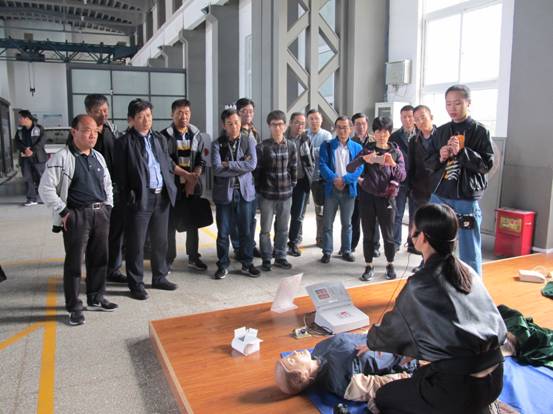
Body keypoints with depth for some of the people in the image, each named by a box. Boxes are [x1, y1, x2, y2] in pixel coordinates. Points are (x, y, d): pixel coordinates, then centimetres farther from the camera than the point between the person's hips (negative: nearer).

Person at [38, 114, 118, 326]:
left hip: (100, 214, 6)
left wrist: (108, 206, 11)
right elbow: (46, 188, -12)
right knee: (74, 262, 2)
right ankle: (74, 307, 14)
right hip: (76, 216, -6)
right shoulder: (62, 158, -10)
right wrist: (63, 212, -13)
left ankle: (96, 298, 29)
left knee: (99, 259, 13)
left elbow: (107, 184, 21)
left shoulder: (98, 157, 12)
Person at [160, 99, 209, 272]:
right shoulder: (165, 136, -3)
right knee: (170, 223, 1)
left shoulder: (198, 136, 8)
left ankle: (193, 257, 19)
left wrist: (192, 180, -9)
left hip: (193, 185, 3)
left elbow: (201, 161, 4)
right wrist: (185, 175, -14)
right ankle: (169, 258, 12)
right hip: (172, 185, -3)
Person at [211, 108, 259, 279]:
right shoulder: (217, 144, -1)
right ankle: (223, 265, 21)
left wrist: (228, 165, -12)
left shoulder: (248, 139, 2)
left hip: (245, 191, 1)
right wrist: (240, 167, -13)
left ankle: (247, 264, 24)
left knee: (246, 231, 9)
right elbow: (217, 169, -15)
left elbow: (252, 164, -12)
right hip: (224, 192, -1)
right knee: (223, 232, 6)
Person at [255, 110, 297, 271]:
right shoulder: (262, 146, -7)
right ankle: (266, 259, 17)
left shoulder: (291, 146, 3)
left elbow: (293, 168, 10)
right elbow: (257, 169, -4)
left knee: (283, 229, 12)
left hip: (285, 193, 3)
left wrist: (292, 185, 8)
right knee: (265, 229, 5)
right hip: (267, 194, -3)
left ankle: (280, 257, 25)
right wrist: (260, 188, -2)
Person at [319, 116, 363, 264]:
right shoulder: (327, 145, 3)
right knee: (328, 222, 3)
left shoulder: (357, 147, 6)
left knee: (347, 223, 10)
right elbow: (322, 165, -7)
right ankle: (327, 252, 12)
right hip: (331, 188, -1)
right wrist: (334, 179, -21)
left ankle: (346, 251, 21)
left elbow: (359, 168, -3)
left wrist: (344, 179, -17)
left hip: (349, 189, 1)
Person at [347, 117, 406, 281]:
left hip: (387, 198, 0)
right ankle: (369, 266, 18)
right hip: (367, 196, 1)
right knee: (368, 233, 6)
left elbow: (402, 176, -8)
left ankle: (390, 265, 23)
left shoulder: (396, 152, 2)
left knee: (388, 234, 5)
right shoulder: (367, 149, 1)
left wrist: (393, 164, -27)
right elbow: (350, 168, -11)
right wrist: (363, 159, -29)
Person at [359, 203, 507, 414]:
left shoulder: (420, 286, -18)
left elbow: (395, 327, -1)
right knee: (420, 377, 32)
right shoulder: (466, 271, 2)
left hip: (462, 388, -7)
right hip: (495, 377, 7)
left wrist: (371, 342, 23)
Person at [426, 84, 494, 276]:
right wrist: (440, 157, -8)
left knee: (469, 254, 2)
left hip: (467, 200, -4)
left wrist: (461, 152, -18)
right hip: (439, 197, 4)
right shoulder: (441, 131, 10)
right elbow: (428, 163, 13)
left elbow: (487, 163, -8)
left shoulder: (479, 131, -1)